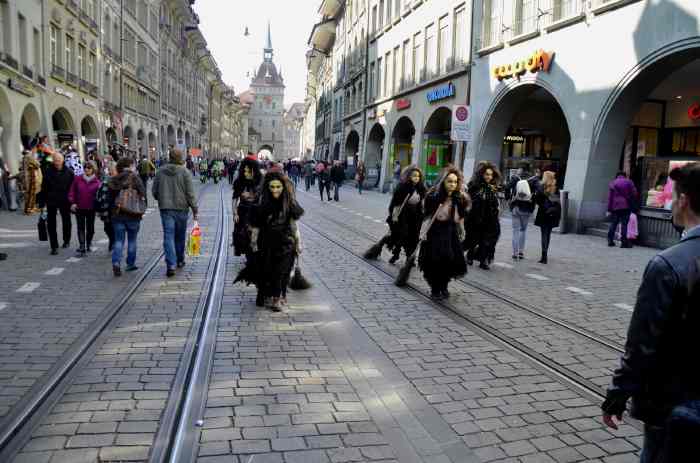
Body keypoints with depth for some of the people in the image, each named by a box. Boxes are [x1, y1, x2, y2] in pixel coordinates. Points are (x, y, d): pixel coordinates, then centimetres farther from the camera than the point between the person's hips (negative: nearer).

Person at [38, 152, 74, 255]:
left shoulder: (68, 172, -4)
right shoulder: (48, 172, -3)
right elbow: (43, 188, 0)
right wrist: (42, 203, -1)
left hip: (65, 201, 0)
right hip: (51, 201, 0)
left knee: (66, 222, 15)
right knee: (51, 224, 1)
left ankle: (66, 240, 37)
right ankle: (54, 246, 7)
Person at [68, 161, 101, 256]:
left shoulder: (97, 182, -3)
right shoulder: (77, 179, 1)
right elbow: (72, 192, 4)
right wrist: (72, 202, -6)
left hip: (91, 209, 0)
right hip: (79, 208, 0)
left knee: (90, 228, 12)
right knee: (81, 228, -2)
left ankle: (89, 244, 32)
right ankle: (82, 247, -3)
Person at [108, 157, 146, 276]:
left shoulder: (113, 180, 3)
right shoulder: (134, 177, -8)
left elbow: (110, 198, 9)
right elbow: (142, 193, -12)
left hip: (117, 214, 3)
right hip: (133, 214, -3)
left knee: (118, 240, 8)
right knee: (132, 240, 12)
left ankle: (116, 262, -10)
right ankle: (130, 264, 18)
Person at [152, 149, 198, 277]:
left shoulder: (160, 172, 4)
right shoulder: (184, 172, -6)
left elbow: (154, 191, 8)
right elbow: (190, 193, -9)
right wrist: (194, 209, -3)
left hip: (165, 209, 1)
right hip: (181, 208, -1)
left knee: (168, 236, -2)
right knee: (180, 236, 15)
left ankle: (171, 264, -14)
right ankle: (180, 261, 30)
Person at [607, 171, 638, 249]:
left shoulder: (613, 183, 7)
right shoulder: (629, 182, 5)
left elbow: (610, 197, 3)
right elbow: (634, 194, 1)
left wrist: (609, 209, 4)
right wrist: (633, 205, 14)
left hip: (615, 207, 1)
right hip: (626, 206, -1)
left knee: (613, 223, 8)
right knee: (624, 224, -2)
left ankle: (610, 241, 7)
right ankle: (624, 242, -4)